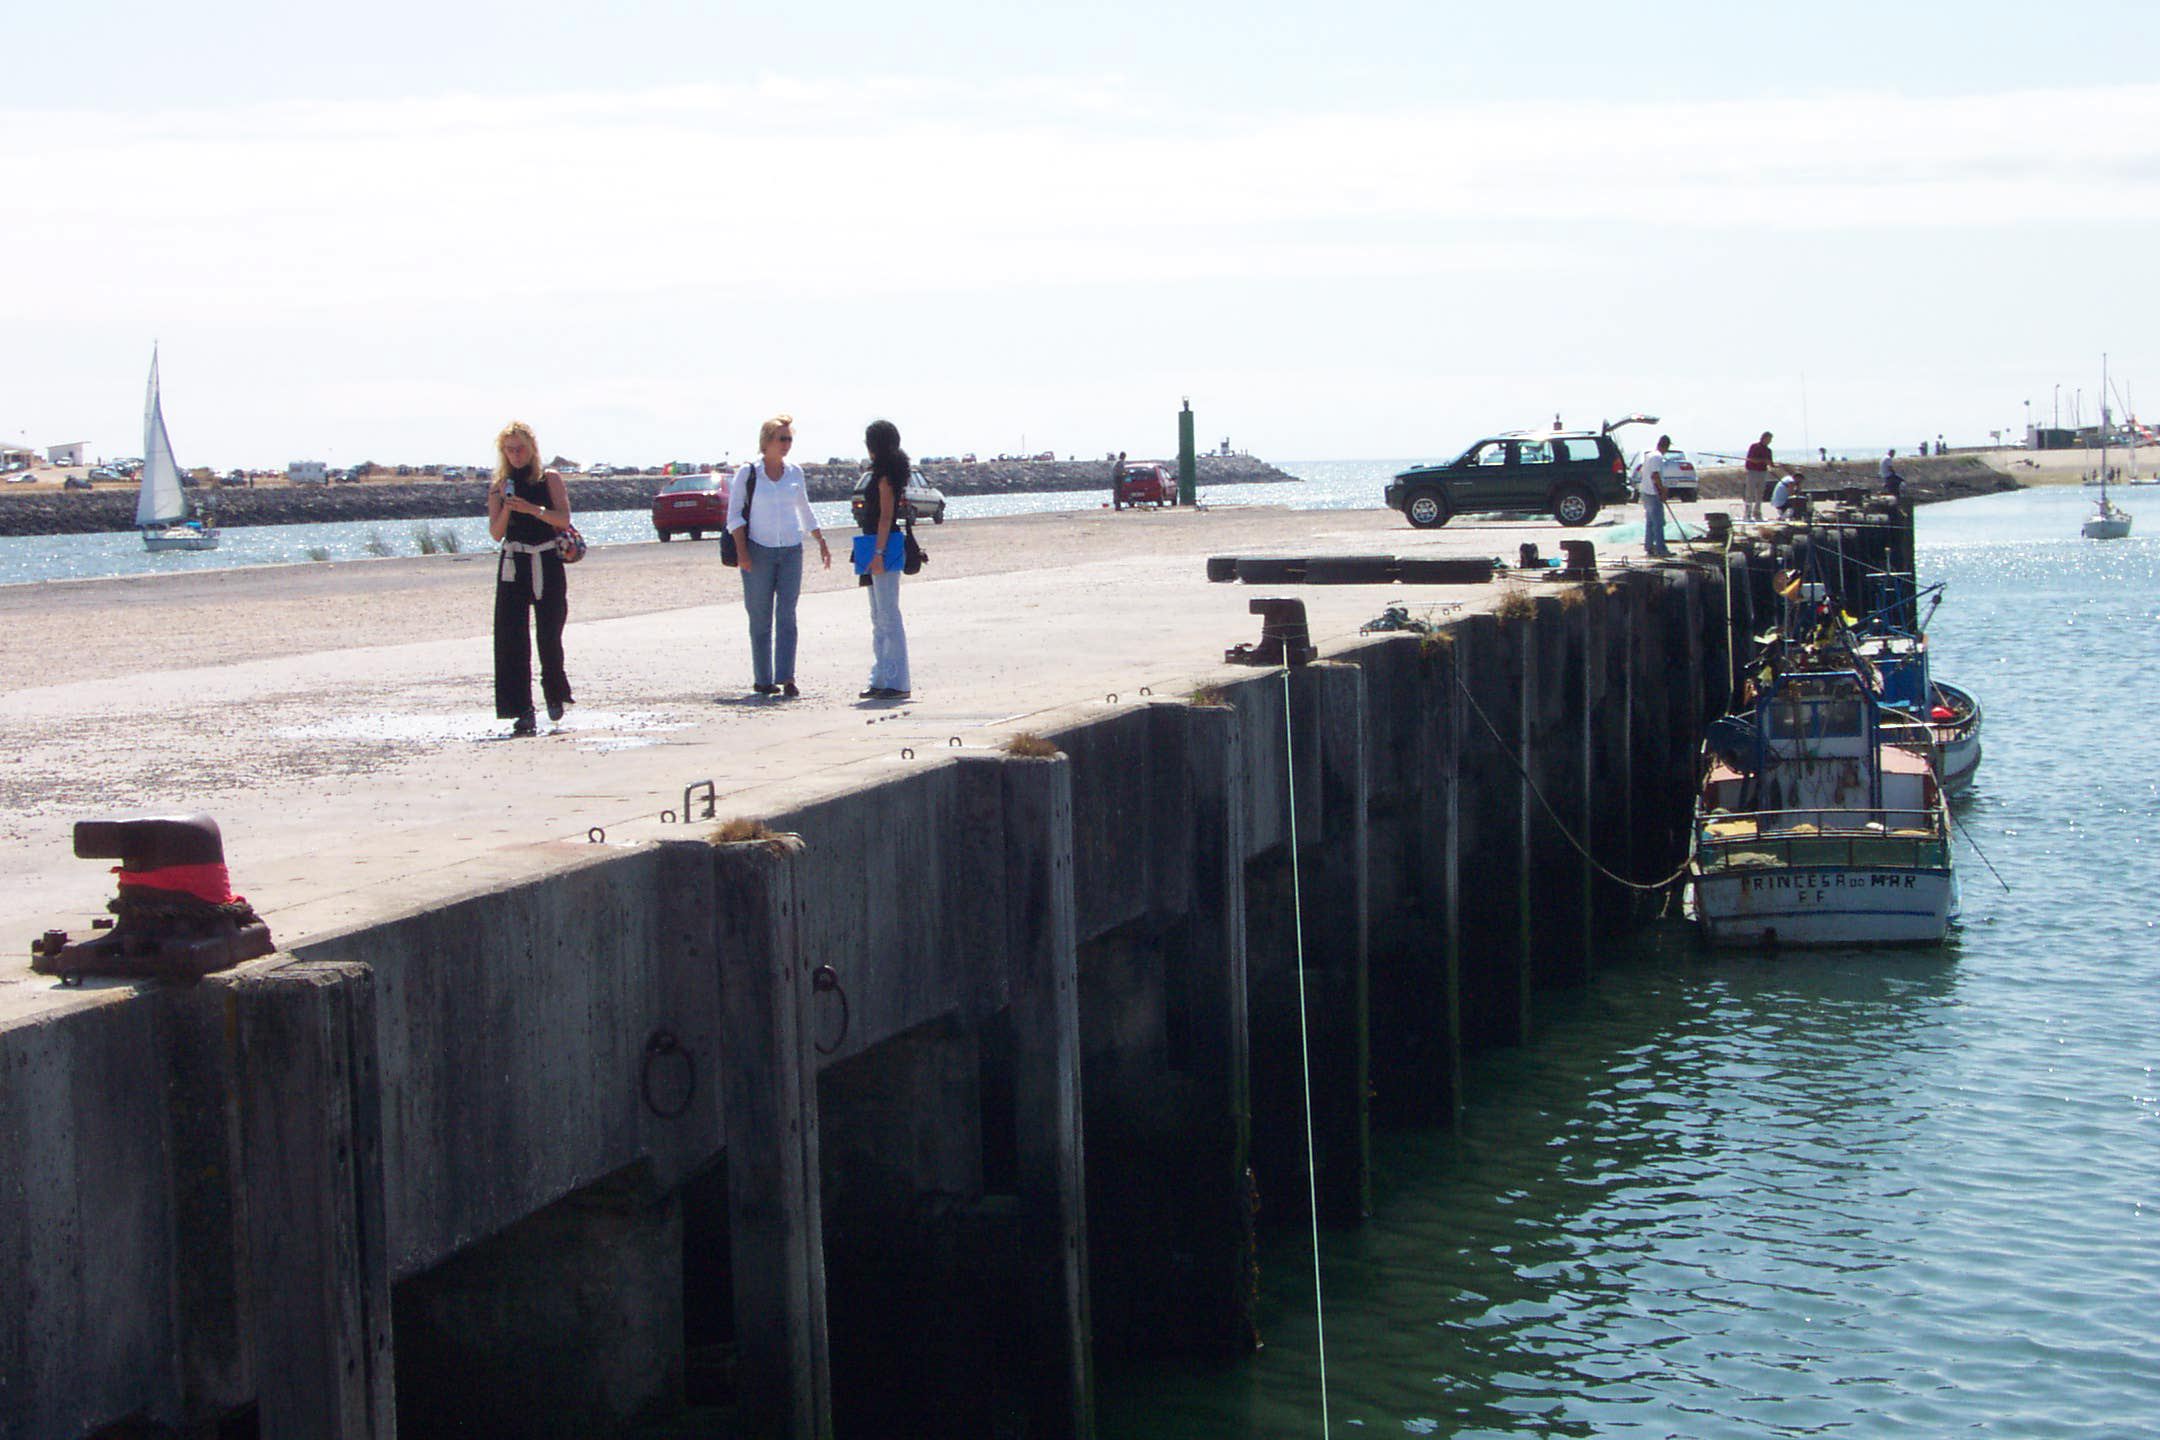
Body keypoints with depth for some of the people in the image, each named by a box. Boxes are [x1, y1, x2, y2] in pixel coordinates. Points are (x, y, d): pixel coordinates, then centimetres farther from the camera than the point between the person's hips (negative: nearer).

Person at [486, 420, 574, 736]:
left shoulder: (550, 480, 4)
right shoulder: (500, 487, 9)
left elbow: (564, 519, -8)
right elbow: (496, 533, 3)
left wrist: (531, 508, -21)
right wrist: (506, 508, -15)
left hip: (547, 564, -1)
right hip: (513, 565, 1)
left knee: (549, 635, -2)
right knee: (511, 639, -8)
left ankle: (555, 694, 25)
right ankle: (522, 711, -7)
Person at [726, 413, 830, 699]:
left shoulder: (795, 472, 10)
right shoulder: (747, 473, -1)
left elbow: (804, 510, 24)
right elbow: (734, 514, -2)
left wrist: (821, 541, 25)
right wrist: (741, 550, -11)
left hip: (791, 551, 3)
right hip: (758, 551, -3)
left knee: (787, 615, -8)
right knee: (761, 619, 1)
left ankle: (785, 677, -14)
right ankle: (763, 680, 7)